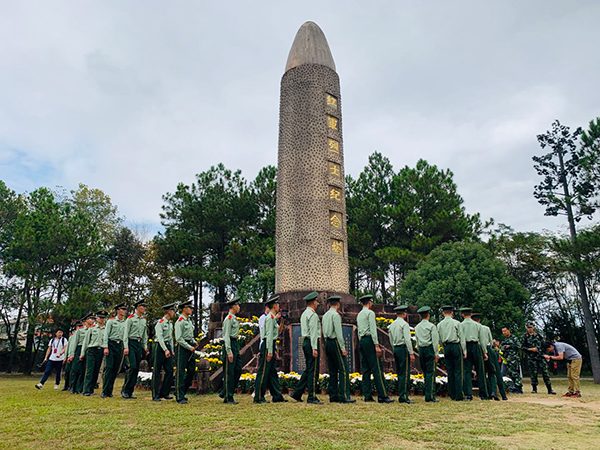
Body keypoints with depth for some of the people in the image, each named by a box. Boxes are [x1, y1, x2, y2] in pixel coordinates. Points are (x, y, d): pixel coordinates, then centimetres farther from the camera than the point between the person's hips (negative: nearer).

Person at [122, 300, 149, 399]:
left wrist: (145, 346, 12)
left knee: (137, 368, 4)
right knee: (132, 366, -16)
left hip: (139, 344, 6)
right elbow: (126, 333, -8)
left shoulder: (144, 320, 14)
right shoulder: (130, 318, -4)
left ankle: (130, 392, 11)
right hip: (131, 343, -6)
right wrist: (126, 347, -15)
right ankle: (124, 390, -2)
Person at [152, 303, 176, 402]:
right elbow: (160, 338, -19)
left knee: (170, 370, 3)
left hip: (168, 347, 8)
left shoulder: (170, 323, 15)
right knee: (156, 372, 0)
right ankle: (155, 395, 7)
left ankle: (164, 393, 14)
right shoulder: (160, 323, -11)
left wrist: (172, 350, 16)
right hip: (159, 347, -8)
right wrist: (165, 350, -26)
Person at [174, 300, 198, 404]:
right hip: (182, 348, -9)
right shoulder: (180, 321, -12)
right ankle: (180, 397, 3)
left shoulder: (189, 320, 15)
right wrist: (189, 347, -19)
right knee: (180, 372, -3)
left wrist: (194, 341, 7)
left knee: (192, 370, 11)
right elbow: (179, 338, -18)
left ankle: (183, 391, 26)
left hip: (190, 347, 9)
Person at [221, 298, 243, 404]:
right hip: (230, 345, -10)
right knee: (229, 372, -3)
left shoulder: (235, 318, 18)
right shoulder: (228, 319, -12)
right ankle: (228, 398, 4)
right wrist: (229, 352, -22)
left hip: (236, 345, 10)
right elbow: (226, 336, -18)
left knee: (238, 370, 10)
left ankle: (225, 393, 19)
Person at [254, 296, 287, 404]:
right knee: (263, 372, -5)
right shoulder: (271, 317, -12)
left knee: (272, 372, 12)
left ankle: (277, 396, 17)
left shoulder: (272, 317, 18)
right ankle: (259, 397, 0)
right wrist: (270, 351, -21)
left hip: (271, 346, 11)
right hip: (268, 346, -11)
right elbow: (269, 335, -19)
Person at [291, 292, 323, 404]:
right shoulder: (313, 314, -13)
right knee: (313, 371, -5)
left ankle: (297, 393, 17)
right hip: (312, 342, -10)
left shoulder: (304, 314, 17)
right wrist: (314, 348, -20)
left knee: (308, 370, 15)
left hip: (305, 342, 10)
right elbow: (313, 332, -18)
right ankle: (312, 397, 0)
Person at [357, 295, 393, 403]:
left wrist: (361, 344, 20)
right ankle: (382, 396, -9)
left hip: (361, 341, 9)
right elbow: (373, 329, -13)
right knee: (376, 369, -8)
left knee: (366, 369, 6)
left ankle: (367, 396, 5)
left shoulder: (359, 315, 20)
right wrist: (377, 345, -16)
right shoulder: (370, 313, -5)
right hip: (369, 340, -9)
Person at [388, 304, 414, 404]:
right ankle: (403, 396, -6)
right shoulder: (404, 324, -10)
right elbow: (407, 340, -16)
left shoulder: (392, 325, 14)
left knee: (399, 373, 12)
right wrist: (411, 353, -14)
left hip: (395, 349, 8)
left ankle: (401, 395, 15)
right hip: (403, 348, -8)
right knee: (405, 374, -5)